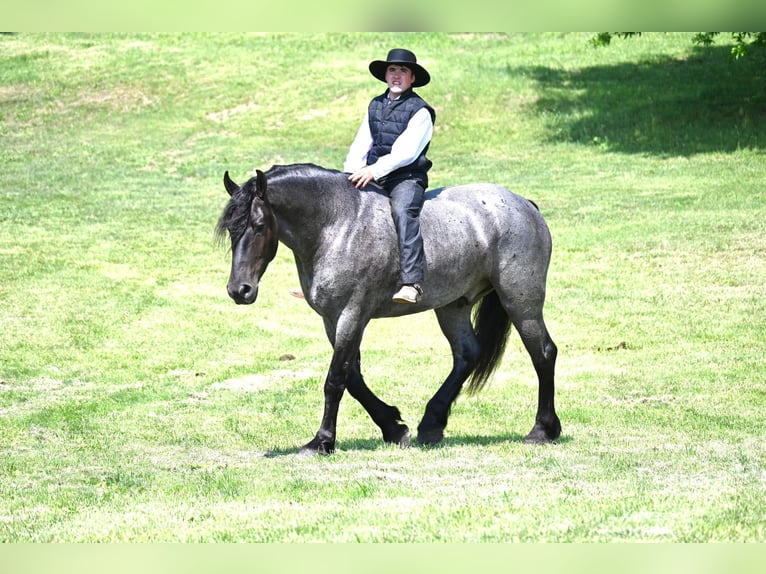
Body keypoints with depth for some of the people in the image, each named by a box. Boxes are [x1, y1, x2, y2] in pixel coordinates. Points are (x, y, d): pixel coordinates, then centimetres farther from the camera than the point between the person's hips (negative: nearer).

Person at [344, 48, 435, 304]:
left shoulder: (420, 111, -4)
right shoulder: (375, 106, 16)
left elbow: (406, 152, -16)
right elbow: (360, 145, 15)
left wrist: (374, 170, -25)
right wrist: (350, 174, -2)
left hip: (406, 178, -7)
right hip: (372, 177, 7)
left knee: (403, 211, -35)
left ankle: (411, 283, -47)